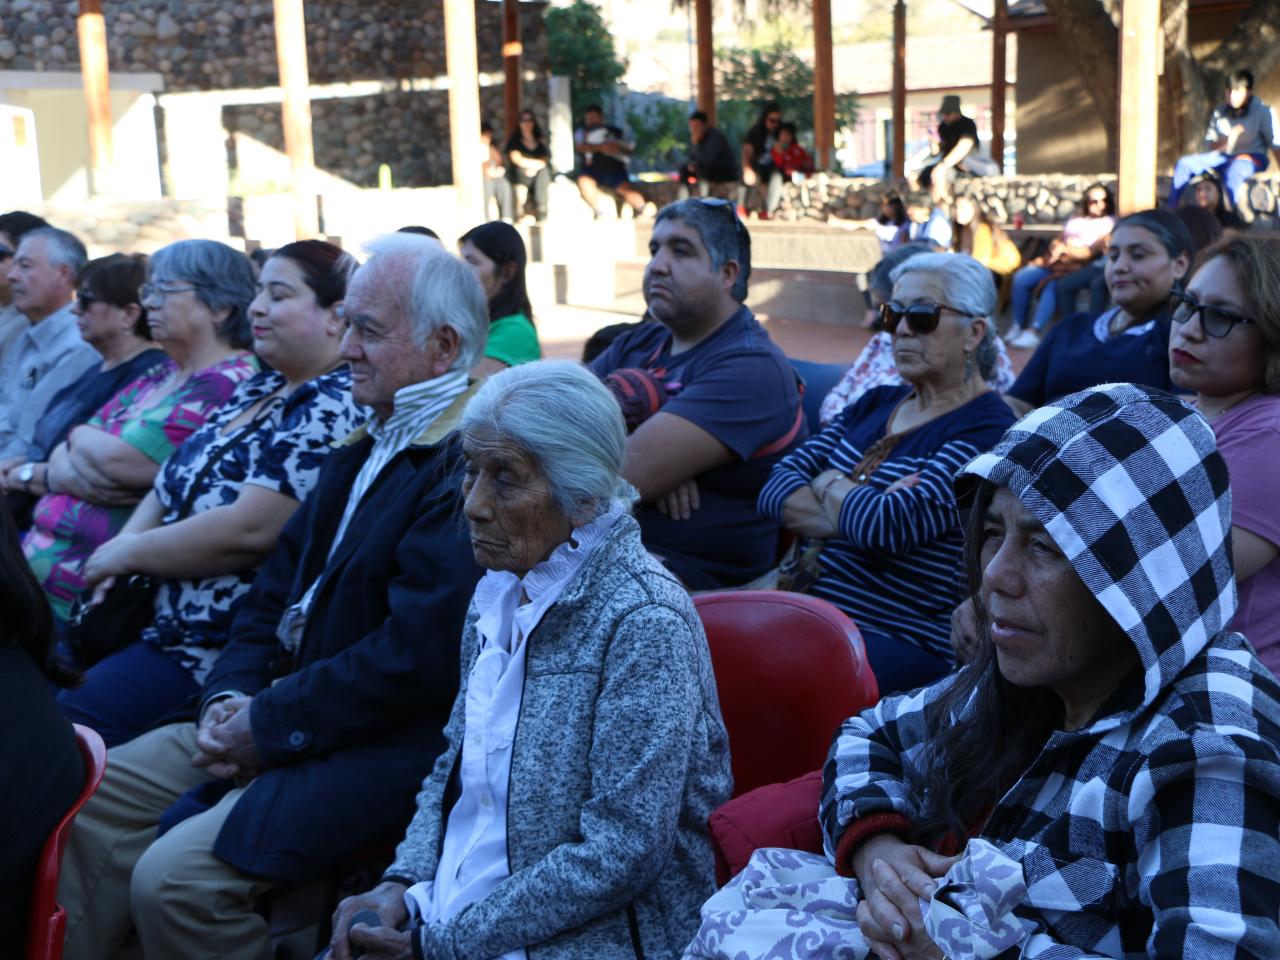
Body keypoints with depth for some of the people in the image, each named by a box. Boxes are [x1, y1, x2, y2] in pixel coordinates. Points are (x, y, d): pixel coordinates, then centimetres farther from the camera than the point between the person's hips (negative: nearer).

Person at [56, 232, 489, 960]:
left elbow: (417, 656, -25)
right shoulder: (367, 446, 13)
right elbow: (281, 586, 17)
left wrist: (270, 724, -16)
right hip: (283, 706, 10)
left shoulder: (474, 463, -19)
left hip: (388, 744, -9)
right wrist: (233, 694, 0)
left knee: (173, 876, -21)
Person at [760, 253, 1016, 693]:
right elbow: (777, 485, 7)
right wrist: (857, 509, -12)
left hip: (905, 639, -7)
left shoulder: (986, 432, -8)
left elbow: (891, 527, -21)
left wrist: (828, 485, -1)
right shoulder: (875, 404, 16)